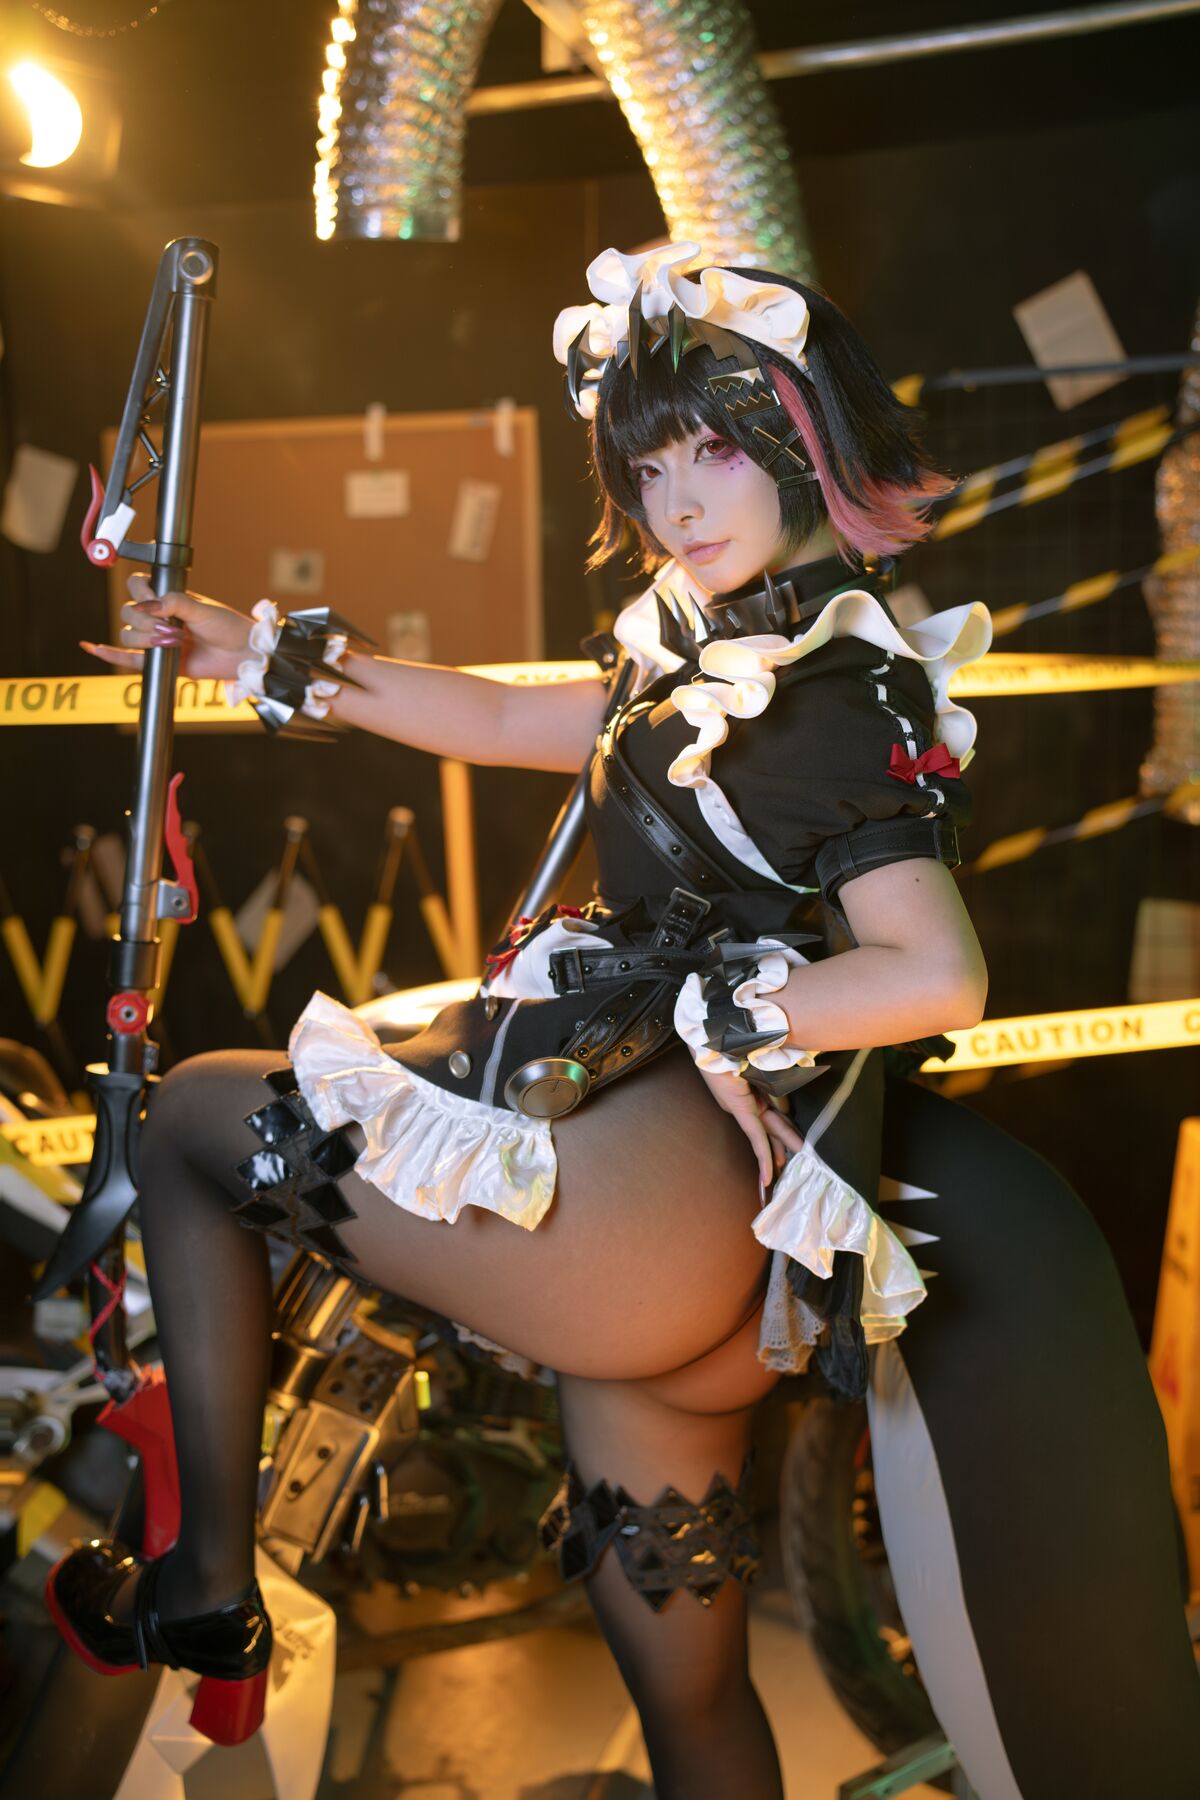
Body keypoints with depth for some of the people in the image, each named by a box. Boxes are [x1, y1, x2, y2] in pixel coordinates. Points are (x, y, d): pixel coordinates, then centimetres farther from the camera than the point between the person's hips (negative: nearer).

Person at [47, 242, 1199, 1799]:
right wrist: (261, 653, 26)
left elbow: (938, 979, -20)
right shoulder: (721, 664, 16)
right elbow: (499, 717, 25)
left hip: (683, 1175, -8)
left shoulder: (835, 697, -10)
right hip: (683, 1252, 8)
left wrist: (706, 1008, -14)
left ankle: (207, 1589, 9)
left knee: (191, 1119, 6)